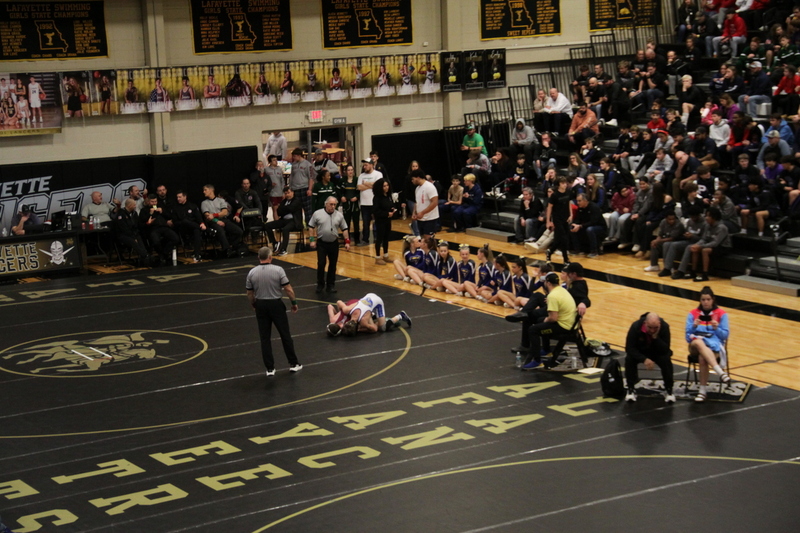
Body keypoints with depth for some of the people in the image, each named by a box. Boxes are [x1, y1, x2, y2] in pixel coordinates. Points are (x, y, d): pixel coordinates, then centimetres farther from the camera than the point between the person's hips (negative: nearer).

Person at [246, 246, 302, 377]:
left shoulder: (252, 273, -4)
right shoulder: (278, 270, -12)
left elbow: (250, 294, 3)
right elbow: (288, 289, -12)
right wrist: (294, 303, 2)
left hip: (261, 306, 2)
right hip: (276, 305, -2)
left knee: (265, 338, 8)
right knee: (285, 335, 10)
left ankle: (270, 368, 9)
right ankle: (293, 364, 18)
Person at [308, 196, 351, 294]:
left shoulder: (339, 215, 3)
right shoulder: (317, 214, -3)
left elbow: (344, 229, 7)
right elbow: (311, 227, 1)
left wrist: (347, 241, 1)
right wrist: (312, 240, -5)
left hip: (334, 243, 2)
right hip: (321, 243, -2)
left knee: (333, 265, 7)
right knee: (321, 264, -4)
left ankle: (331, 285, 17)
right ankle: (320, 284, 11)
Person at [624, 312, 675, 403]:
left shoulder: (664, 327, -26)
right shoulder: (636, 327, -28)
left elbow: (665, 350, -27)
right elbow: (629, 348, -24)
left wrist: (656, 337, -42)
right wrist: (644, 359, -36)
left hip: (657, 352, 0)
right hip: (639, 352, 0)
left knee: (666, 360, -31)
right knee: (629, 359, -31)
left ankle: (669, 390, -13)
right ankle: (631, 390, -15)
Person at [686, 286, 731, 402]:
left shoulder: (721, 314, 7)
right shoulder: (693, 314, 12)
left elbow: (725, 336, 2)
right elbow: (688, 335, 6)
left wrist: (716, 328, -18)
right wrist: (694, 326, -14)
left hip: (714, 345, -1)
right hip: (696, 346, 1)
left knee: (702, 358, -37)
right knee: (698, 342, -39)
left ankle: (703, 391, -29)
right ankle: (720, 372, -50)